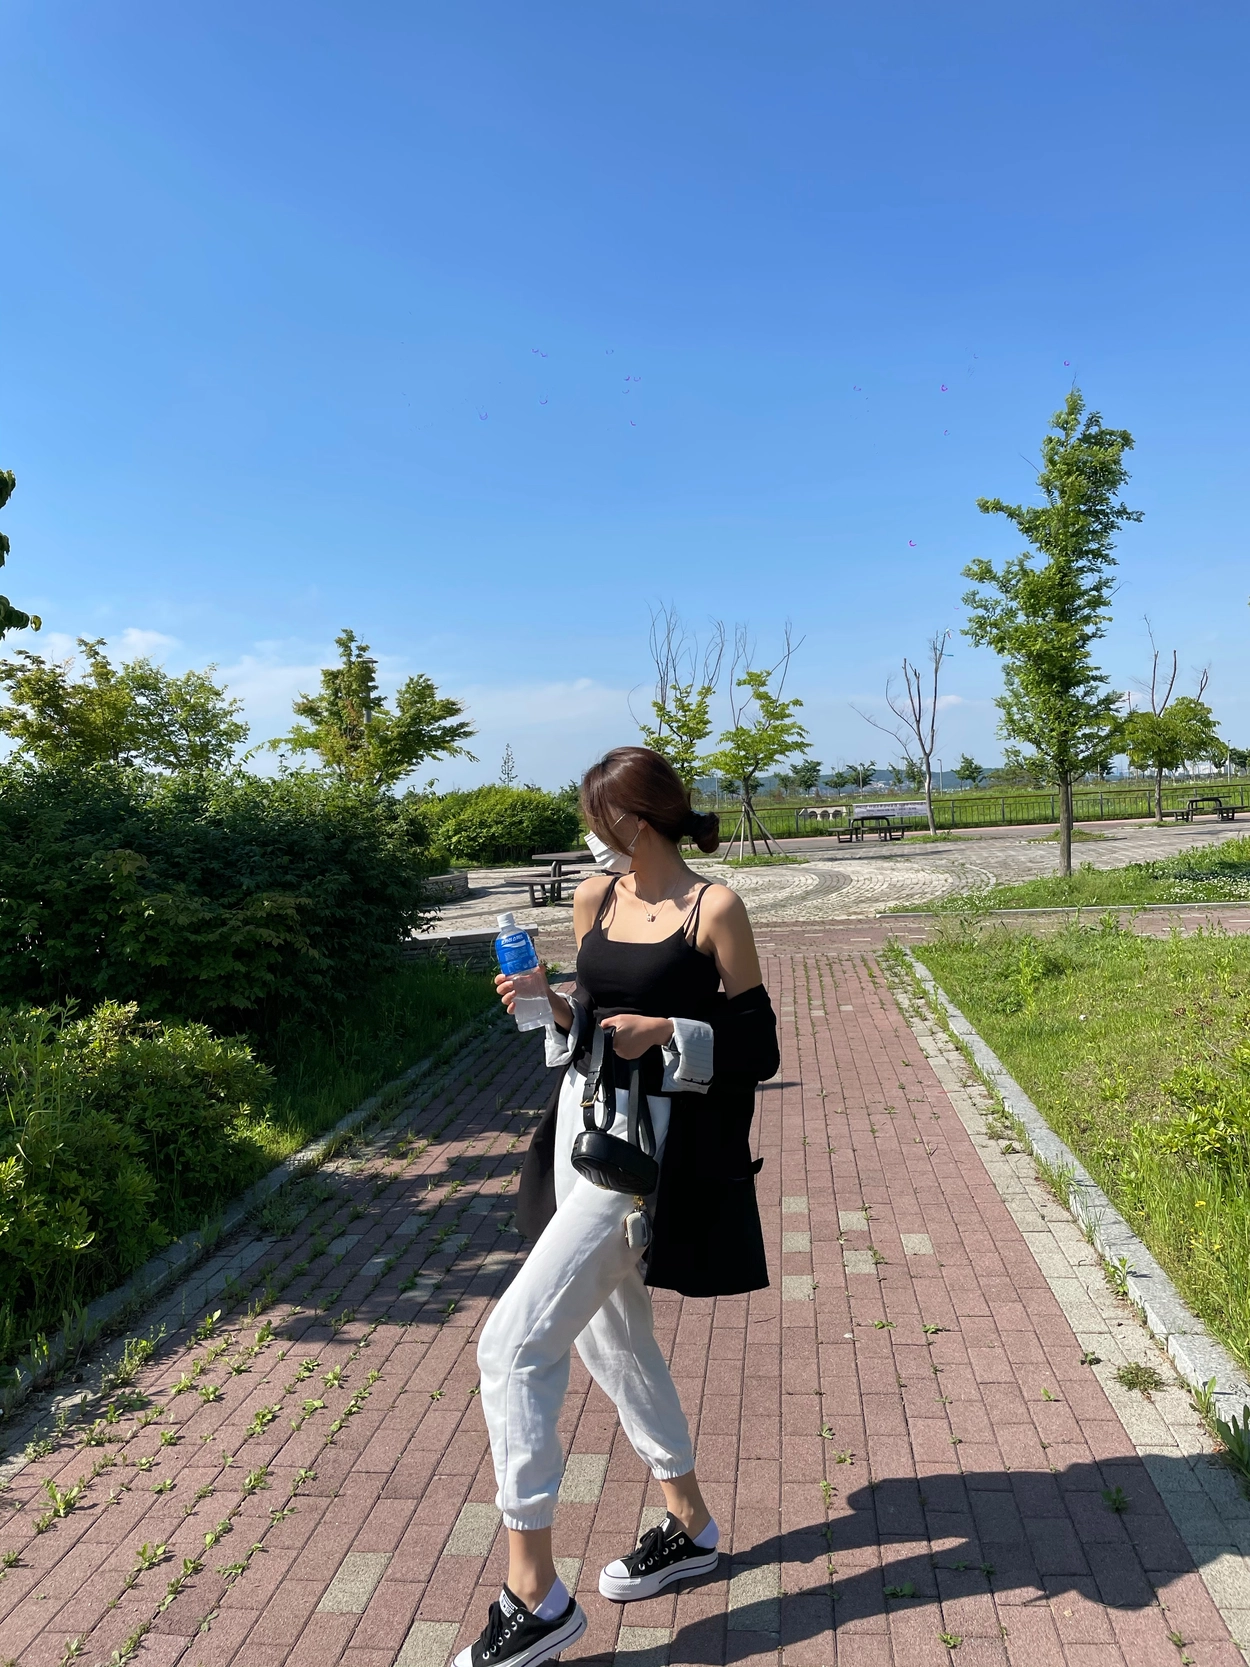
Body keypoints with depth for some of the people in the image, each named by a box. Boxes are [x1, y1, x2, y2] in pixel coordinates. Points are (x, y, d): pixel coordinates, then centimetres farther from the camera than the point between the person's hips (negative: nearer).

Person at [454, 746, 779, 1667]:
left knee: (513, 1344, -10)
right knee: (611, 1334, 20)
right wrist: (550, 1007, -5)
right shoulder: (594, 898, 6)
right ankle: (691, 1525, 42)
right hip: (583, 1124, 8)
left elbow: (758, 1048, -10)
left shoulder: (714, 908, -13)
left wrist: (666, 1033, -23)